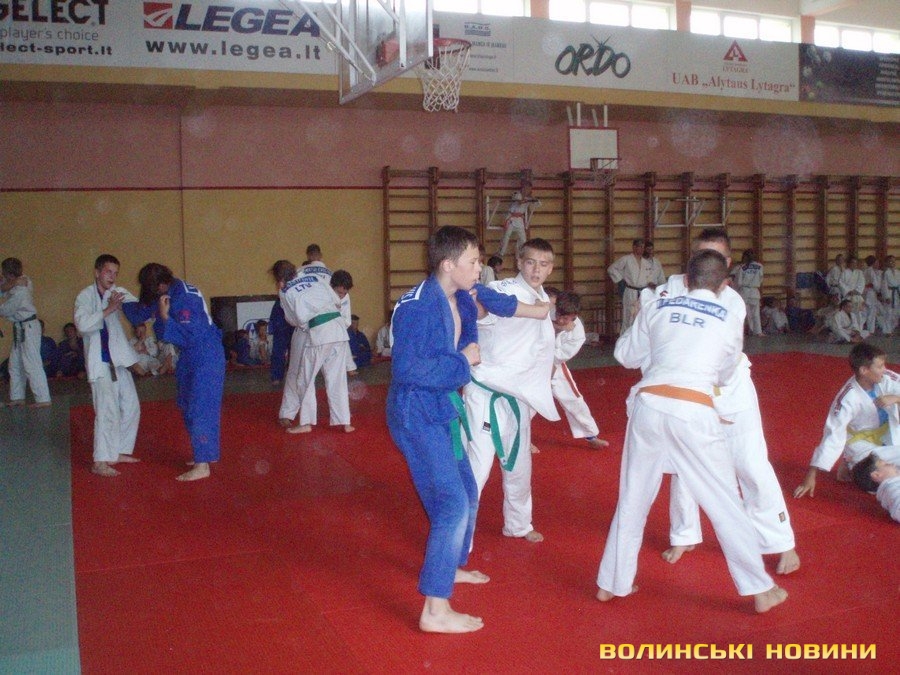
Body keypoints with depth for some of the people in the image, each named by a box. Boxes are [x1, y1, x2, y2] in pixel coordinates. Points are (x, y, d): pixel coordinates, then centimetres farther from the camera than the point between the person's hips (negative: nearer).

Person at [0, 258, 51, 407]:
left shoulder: (19, 292, -23)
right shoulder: (22, 280, 2)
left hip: (28, 329, -10)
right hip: (20, 328, 10)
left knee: (32, 364, -10)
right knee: (15, 365, 15)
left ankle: (43, 399, -9)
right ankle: (17, 397, 23)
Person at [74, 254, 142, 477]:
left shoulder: (119, 293, 6)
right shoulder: (85, 296, -7)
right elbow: (82, 324, -22)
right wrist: (109, 309, -27)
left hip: (119, 359, 7)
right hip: (100, 361, -6)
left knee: (131, 407, 14)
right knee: (108, 410, -14)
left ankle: (119, 452, 27)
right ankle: (100, 462, -10)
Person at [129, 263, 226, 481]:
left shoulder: (185, 299, -26)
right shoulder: (169, 293, 1)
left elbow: (186, 337, -27)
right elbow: (144, 310, 14)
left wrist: (164, 317, -31)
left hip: (205, 359, -10)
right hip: (191, 358, 10)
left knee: (199, 409, -8)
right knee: (188, 406, 18)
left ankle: (202, 465, -3)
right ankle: (207, 453, 30)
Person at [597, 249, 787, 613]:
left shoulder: (656, 308, 10)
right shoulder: (731, 320, 7)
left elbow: (625, 354, 19)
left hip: (649, 403, 2)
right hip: (693, 413, -2)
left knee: (633, 499, 17)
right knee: (725, 503, 11)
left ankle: (612, 583, 28)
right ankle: (760, 590, 23)